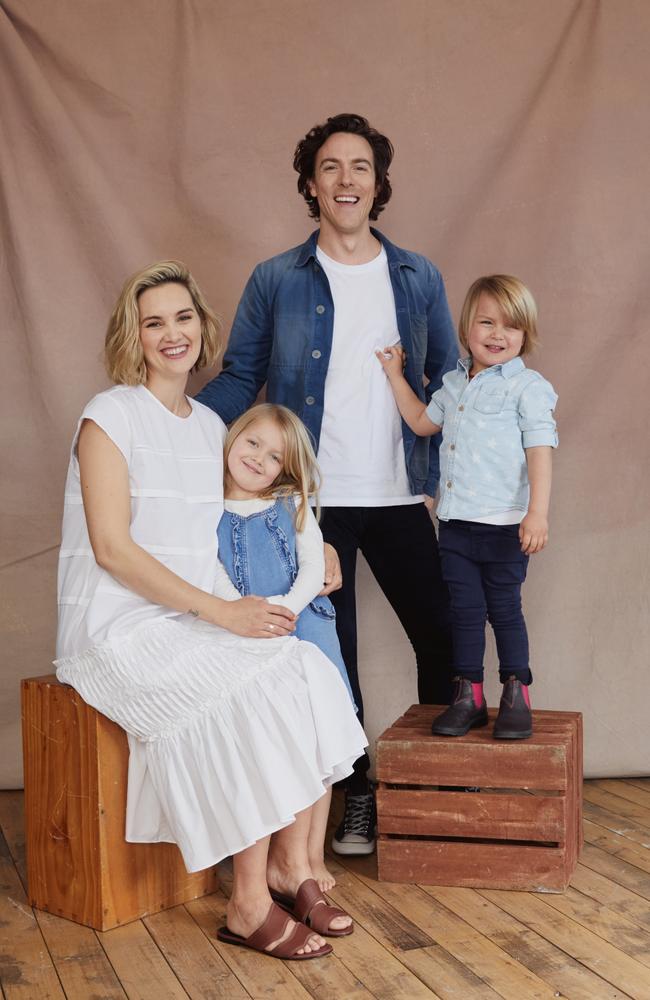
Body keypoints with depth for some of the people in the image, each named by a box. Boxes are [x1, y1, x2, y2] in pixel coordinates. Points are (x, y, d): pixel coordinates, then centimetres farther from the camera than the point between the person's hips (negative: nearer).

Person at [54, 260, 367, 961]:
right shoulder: (111, 415, -7)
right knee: (252, 699, -27)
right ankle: (249, 905, -14)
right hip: (120, 628, -6)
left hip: (192, 622, 6)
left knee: (310, 673, -18)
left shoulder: (209, 425, 15)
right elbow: (112, 548, -15)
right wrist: (222, 613, -19)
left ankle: (291, 864, -6)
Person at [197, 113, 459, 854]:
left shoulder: (418, 278, 7)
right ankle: (357, 796, 24)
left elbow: (445, 382, 10)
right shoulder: (276, 280, 2)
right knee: (330, 649, 8)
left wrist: (451, 473, 0)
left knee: (443, 635, 6)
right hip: (315, 499, -1)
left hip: (400, 496, 2)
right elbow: (240, 378, 3)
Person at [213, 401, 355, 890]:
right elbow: (213, 575, -3)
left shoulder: (293, 506, 14)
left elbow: (314, 568, 5)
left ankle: (313, 854, 6)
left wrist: (287, 605, -13)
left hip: (303, 623, 2)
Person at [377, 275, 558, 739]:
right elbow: (423, 421, 28)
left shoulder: (527, 387, -7)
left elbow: (540, 452, -13)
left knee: (504, 609, 4)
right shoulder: (455, 383, 12)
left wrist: (538, 513, -21)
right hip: (456, 524, 6)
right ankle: (469, 696, 19)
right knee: (465, 610, 10)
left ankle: (517, 696, 18)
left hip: (504, 525, -5)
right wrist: (395, 374, 24)